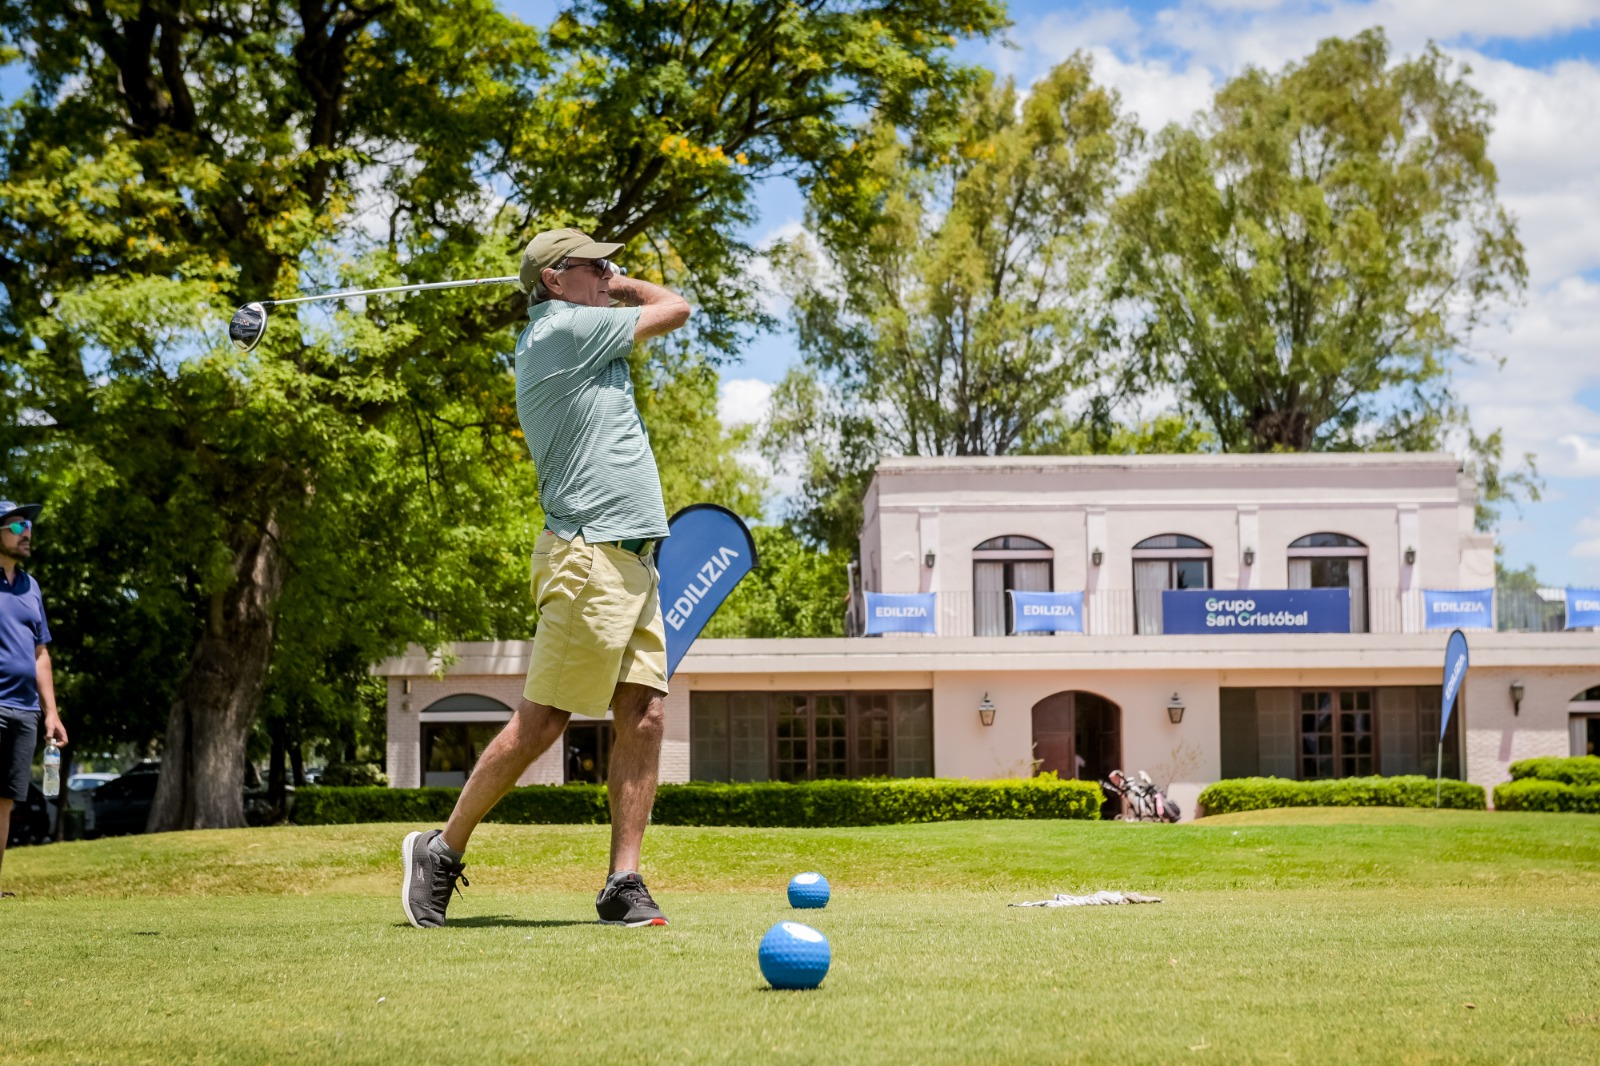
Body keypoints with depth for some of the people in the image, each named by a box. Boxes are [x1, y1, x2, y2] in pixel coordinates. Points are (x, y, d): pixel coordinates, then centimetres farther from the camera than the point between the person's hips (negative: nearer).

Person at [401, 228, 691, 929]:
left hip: (630, 560, 9)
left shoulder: (559, 338, 20)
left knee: (644, 714, -1)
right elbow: (676, 308, 2)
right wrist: (621, 287, 19)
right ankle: (442, 850, 7)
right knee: (540, 722, -6)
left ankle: (623, 884, -2)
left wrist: (610, 288, 24)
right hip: (589, 556, -9)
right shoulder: (567, 329, -7)